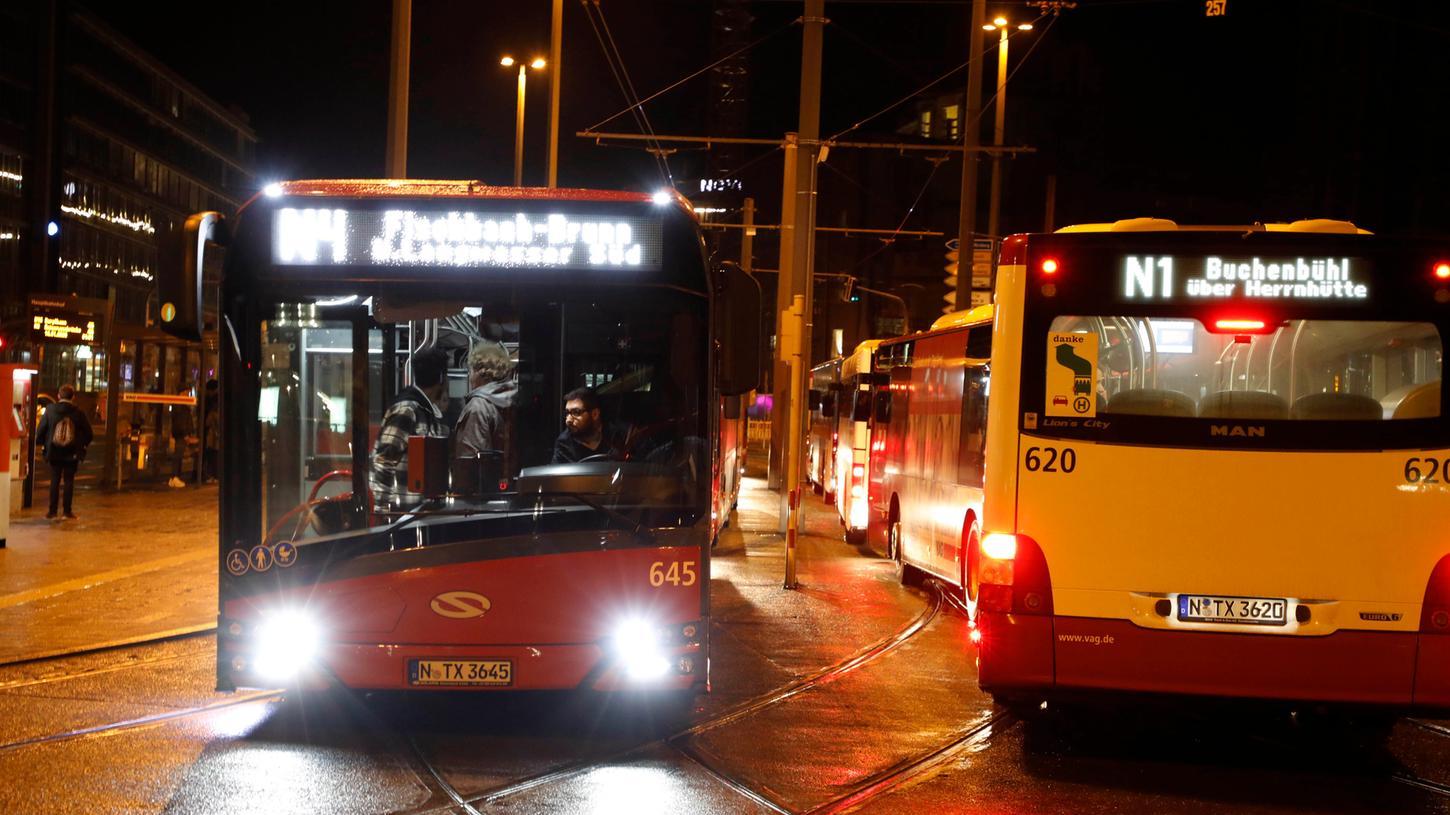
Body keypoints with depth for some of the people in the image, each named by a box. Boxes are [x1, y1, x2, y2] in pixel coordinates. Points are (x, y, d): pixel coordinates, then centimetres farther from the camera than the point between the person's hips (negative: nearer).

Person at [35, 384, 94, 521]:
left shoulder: (50, 410, -6)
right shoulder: (78, 413, -7)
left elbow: (40, 430, -3)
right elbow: (88, 434, -2)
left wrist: (45, 444, 15)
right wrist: (82, 445, 15)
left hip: (54, 452, 1)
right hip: (72, 453, -1)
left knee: (54, 481, 8)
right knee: (69, 481, 6)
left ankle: (52, 511, 6)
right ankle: (67, 512, 5)